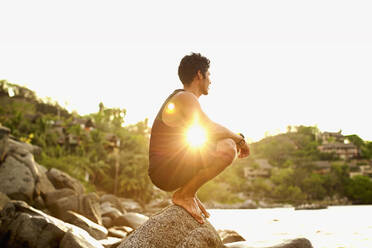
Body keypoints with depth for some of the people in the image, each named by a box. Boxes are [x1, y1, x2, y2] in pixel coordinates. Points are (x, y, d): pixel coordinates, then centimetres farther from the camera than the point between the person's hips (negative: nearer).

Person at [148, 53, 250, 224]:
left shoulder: (183, 98, 19)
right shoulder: (185, 98, -13)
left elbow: (206, 132, 25)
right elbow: (210, 129, -21)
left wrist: (234, 139, 13)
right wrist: (239, 139, -5)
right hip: (164, 172, -10)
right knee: (228, 149, -23)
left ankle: (189, 193, 10)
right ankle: (184, 194, -12)